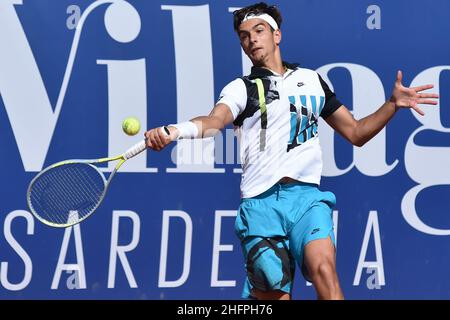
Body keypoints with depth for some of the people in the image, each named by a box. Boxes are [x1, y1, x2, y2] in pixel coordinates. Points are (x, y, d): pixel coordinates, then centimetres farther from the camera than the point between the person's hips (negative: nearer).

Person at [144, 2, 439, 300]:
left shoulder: (312, 80, 20)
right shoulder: (242, 88, 9)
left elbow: (356, 133, 26)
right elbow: (214, 121, -13)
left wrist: (393, 104, 11)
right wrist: (176, 130, -35)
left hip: (307, 197, 1)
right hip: (261, 202, -1)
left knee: (323, 268, -25)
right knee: (274, 296, -7)